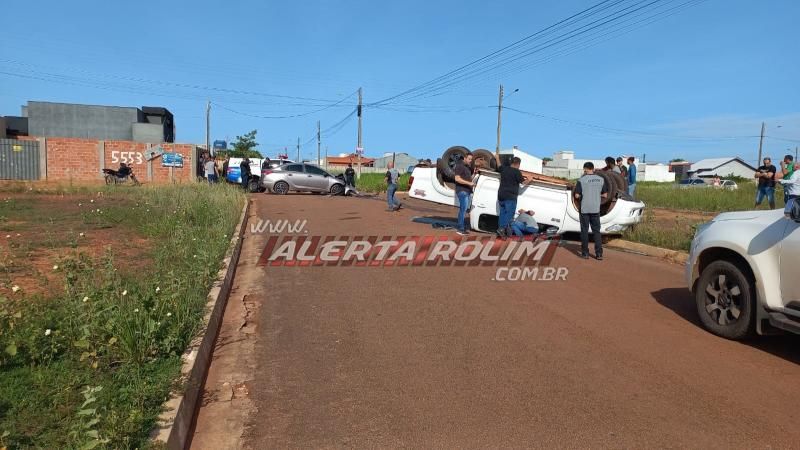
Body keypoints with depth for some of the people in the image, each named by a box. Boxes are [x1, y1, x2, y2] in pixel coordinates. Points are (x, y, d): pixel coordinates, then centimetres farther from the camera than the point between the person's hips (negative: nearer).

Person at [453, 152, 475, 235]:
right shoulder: (459, 166, -8)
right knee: (463, 209, -13)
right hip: (462, 191, -9)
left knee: (463, 210, 9)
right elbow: (457, 179, -17)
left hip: (467, 191, 9)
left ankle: (461, 228, 13)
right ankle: (460, 228, -11)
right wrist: (469, 183, -21)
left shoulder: (467, 167, 21)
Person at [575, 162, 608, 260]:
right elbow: (605, 195, 6)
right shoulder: (601, 179, 2)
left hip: (584, 209, -3)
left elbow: (577, 195, -9)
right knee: (596, 231, 9)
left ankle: (585, 253, 11)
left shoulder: (581, 180, -9)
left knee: (584, 231, 7)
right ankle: (599, 253, 6)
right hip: (596, 209, 3)